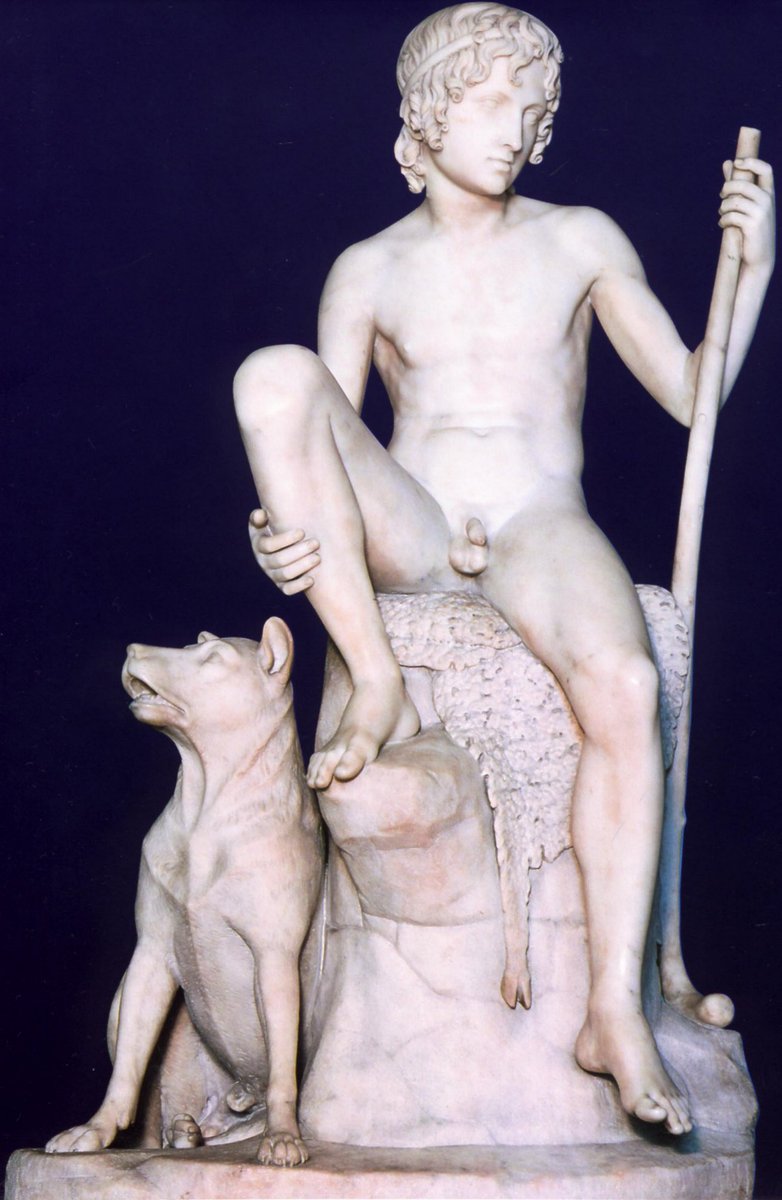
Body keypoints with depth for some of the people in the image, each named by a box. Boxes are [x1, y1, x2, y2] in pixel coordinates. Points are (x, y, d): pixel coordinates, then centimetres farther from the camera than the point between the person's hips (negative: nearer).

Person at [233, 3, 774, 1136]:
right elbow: (324, 434, 9)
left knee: (625, 685, -36)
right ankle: (377, 686, -23)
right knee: (274, 376, -26)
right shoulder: (369, 270, 13)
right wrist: (287, 528, -12)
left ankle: (617, 1009, -32)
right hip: (410, 537, 1)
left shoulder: (581, 241, 13)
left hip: (542, 529, -1)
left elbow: (691, 394, 13)